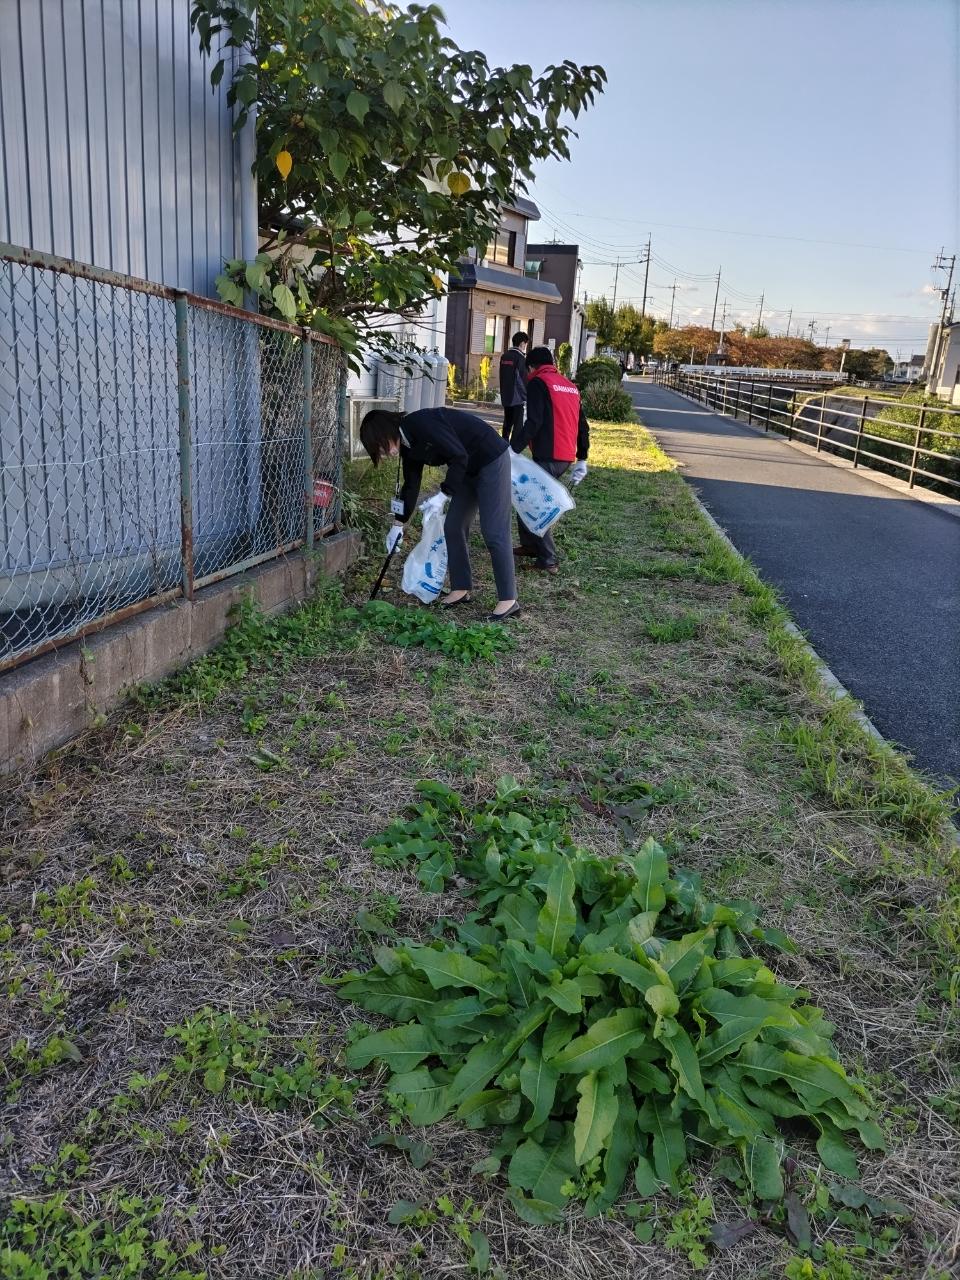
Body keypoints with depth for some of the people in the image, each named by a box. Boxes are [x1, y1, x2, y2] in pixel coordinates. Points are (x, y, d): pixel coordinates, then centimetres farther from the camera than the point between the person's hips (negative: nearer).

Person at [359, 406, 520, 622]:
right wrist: (398, 525, 16)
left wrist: (443, 495, -21)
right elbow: (411, 485, 13)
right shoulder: (408, 445, 4)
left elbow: (459, 457, -25)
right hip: (469, 470, 9)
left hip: (492, 461, -9)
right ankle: (461, 588, 18)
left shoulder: (421, 424, -24)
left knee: (494, 533, -11)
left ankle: (509, 601, -7)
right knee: (453, 527, 8)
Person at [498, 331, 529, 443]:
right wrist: (527, 396, -3)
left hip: (505, 397, 7)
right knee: (518, 425, -4)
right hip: (518, 398, -7)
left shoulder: (504, 357, 9)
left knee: (507, 424, 15)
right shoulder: (520, 358, -12)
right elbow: (524, 380, -12)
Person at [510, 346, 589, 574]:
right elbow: (582, 425, 20)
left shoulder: (538, 383, -4)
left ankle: (548, 560, -5)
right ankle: (530, 544, 26)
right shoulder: (570, 385, 20)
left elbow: (533, 422, -17)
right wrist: (582, 460, 24)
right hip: (566, 458, 8)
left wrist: (513, 449, -21)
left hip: (547, 456, -8)